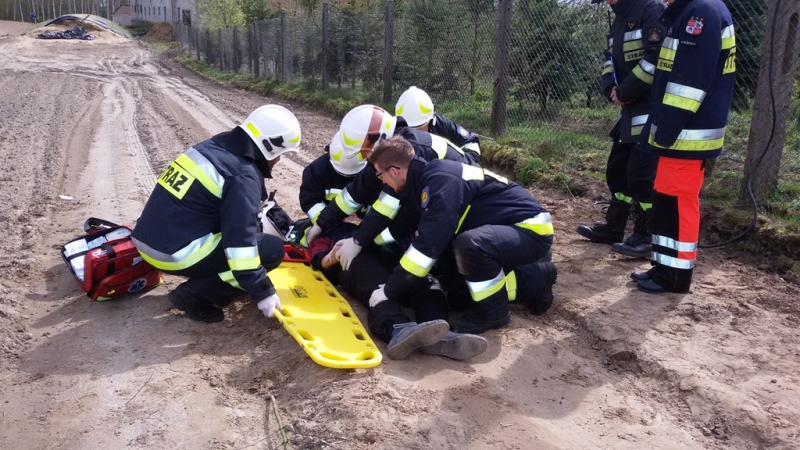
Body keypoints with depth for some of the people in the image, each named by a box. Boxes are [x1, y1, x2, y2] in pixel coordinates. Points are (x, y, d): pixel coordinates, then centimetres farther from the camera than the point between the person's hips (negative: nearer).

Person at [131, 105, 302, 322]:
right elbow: (241, 240, -22)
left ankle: (201, 280, 12)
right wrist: (262, 292, -17)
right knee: (273, 248, -5)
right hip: (177, 253, -9)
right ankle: (196, 294, -5)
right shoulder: (243, 175, -15)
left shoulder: (212, 148, 11)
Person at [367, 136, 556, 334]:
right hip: (508, 229, 10)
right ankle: (535, 278, 21)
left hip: (532, 229, -10)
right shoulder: (428, 177, 5)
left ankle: (494, 311, -11)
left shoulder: (441, 179, -25)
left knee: (470, 244, -37)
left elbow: (429, 244, -29)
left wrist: (390, 289, -20)